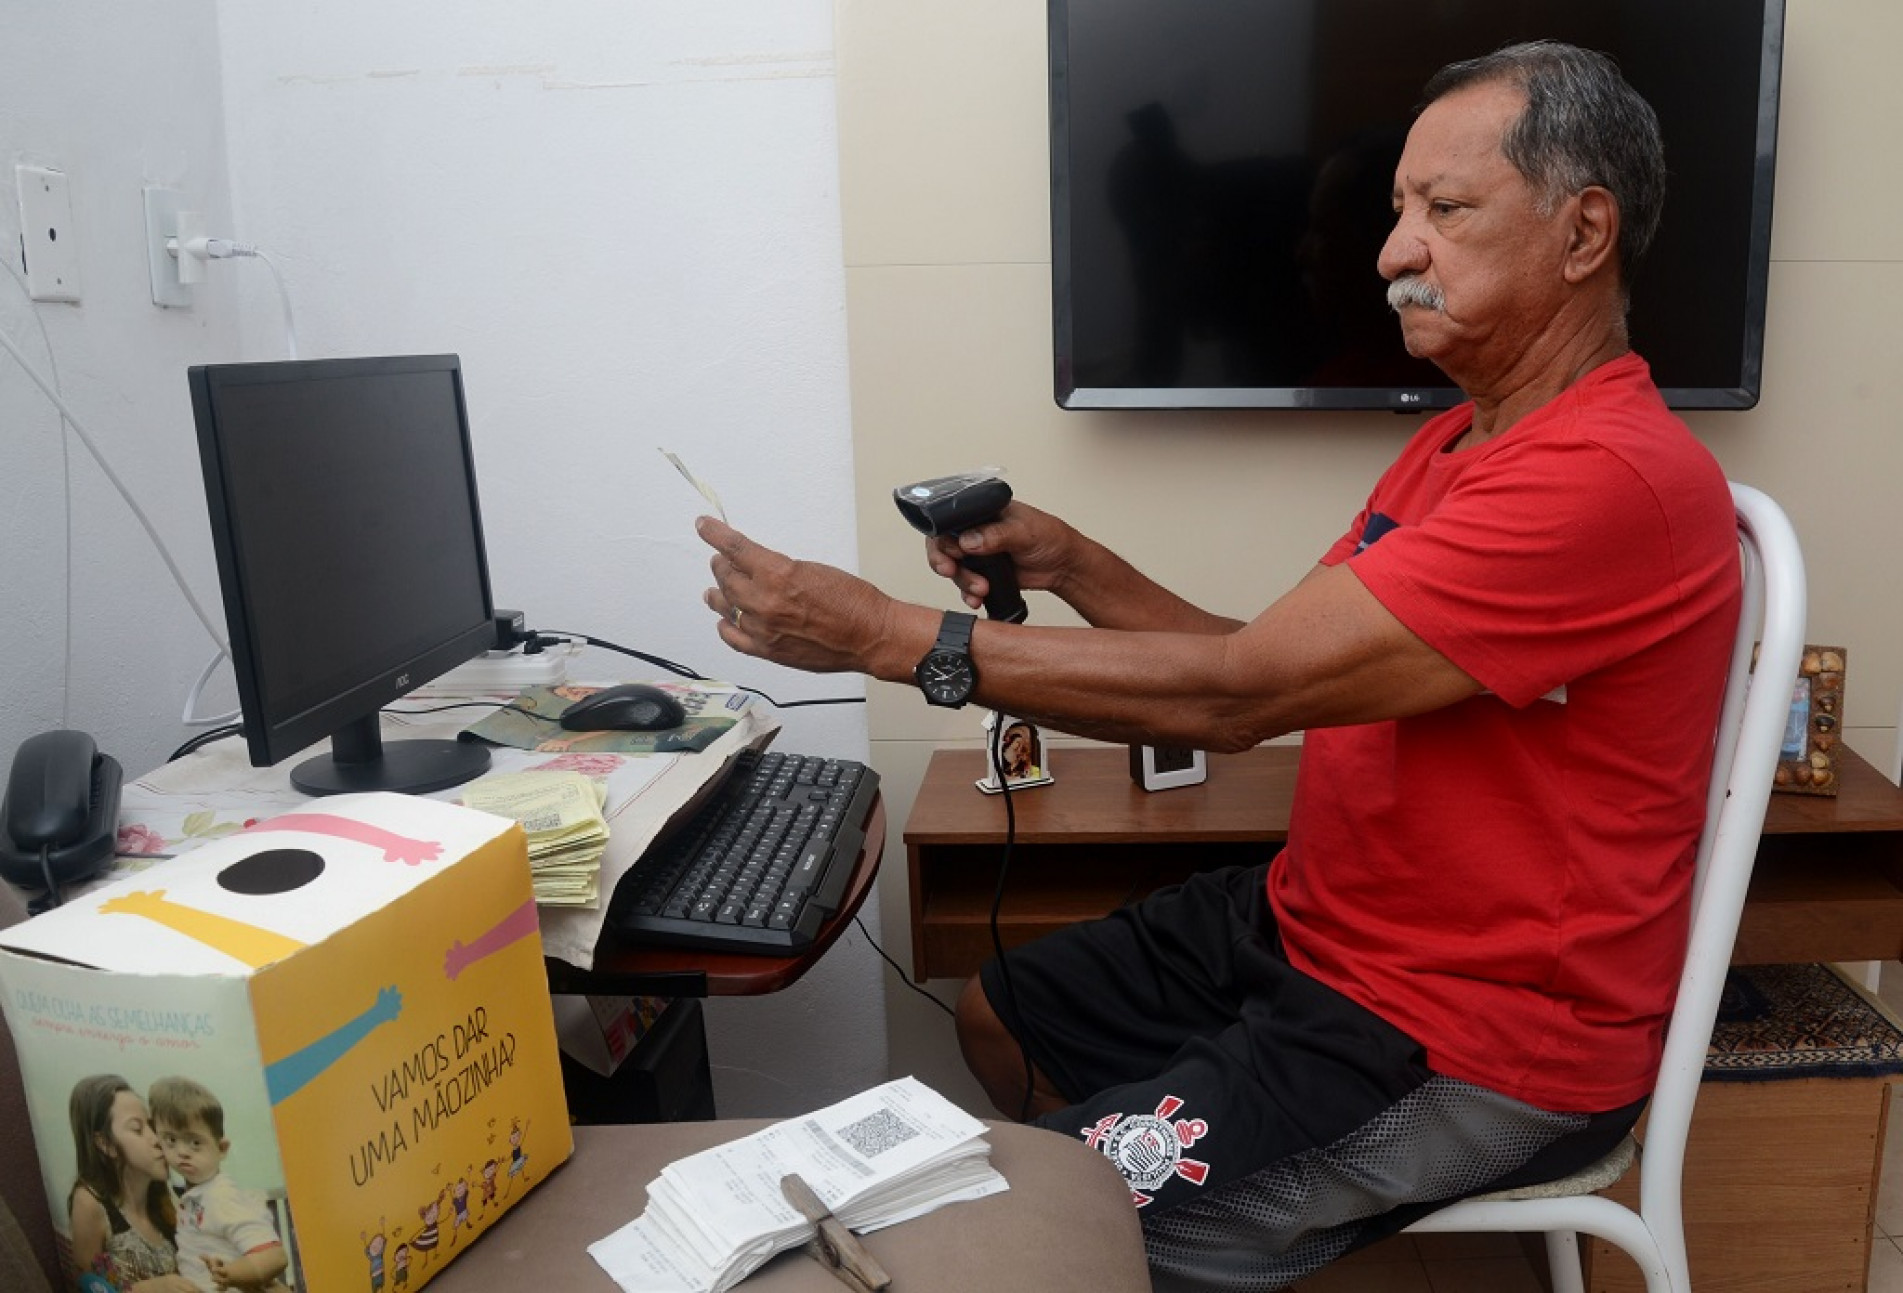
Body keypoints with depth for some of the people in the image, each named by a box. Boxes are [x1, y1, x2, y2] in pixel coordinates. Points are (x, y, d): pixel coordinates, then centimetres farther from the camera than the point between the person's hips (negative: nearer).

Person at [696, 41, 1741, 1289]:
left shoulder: (1619, 479, -25)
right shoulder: (1458, 443, 9)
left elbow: (1234, 691, -28)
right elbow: (1263, 677, 7)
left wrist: (886, 633, -25)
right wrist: (1073, 566, -6)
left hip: (1478, 1054, -9)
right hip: (1315, 925, 9)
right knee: (1000, 1016, 14)